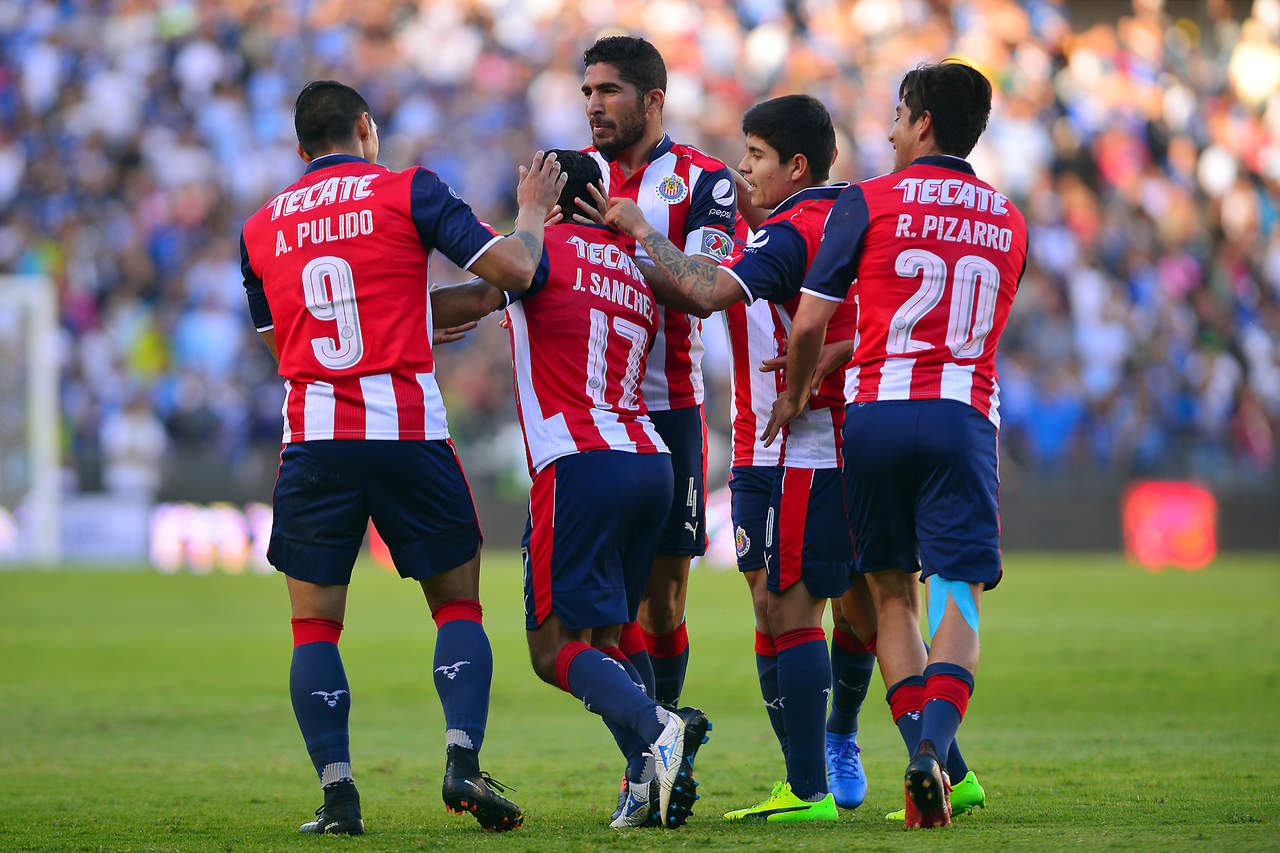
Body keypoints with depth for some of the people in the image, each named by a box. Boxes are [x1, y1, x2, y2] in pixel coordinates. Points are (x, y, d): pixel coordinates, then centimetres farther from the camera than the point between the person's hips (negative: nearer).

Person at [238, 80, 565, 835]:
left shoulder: (259, 229, 13)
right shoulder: (407, 191, 2)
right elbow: (513, 270, -5)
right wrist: (533, 210, 16)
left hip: (314, 439, 2)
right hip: (410, 431, -2)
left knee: (315, 627, 9)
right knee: (459, 606, 12)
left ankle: (337, 789, -5)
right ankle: (463, 757, -7)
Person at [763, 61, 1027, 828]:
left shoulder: (871, 202, 3)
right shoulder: (1009, 222, 16)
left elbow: (810, 322, 2)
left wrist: (795, 393, 21)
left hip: (879, 411, -1)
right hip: (966, 414, 1)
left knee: (893, 592, 12)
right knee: (956, 597, -4)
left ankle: (922, 752, 0)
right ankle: (933, 748, -26)